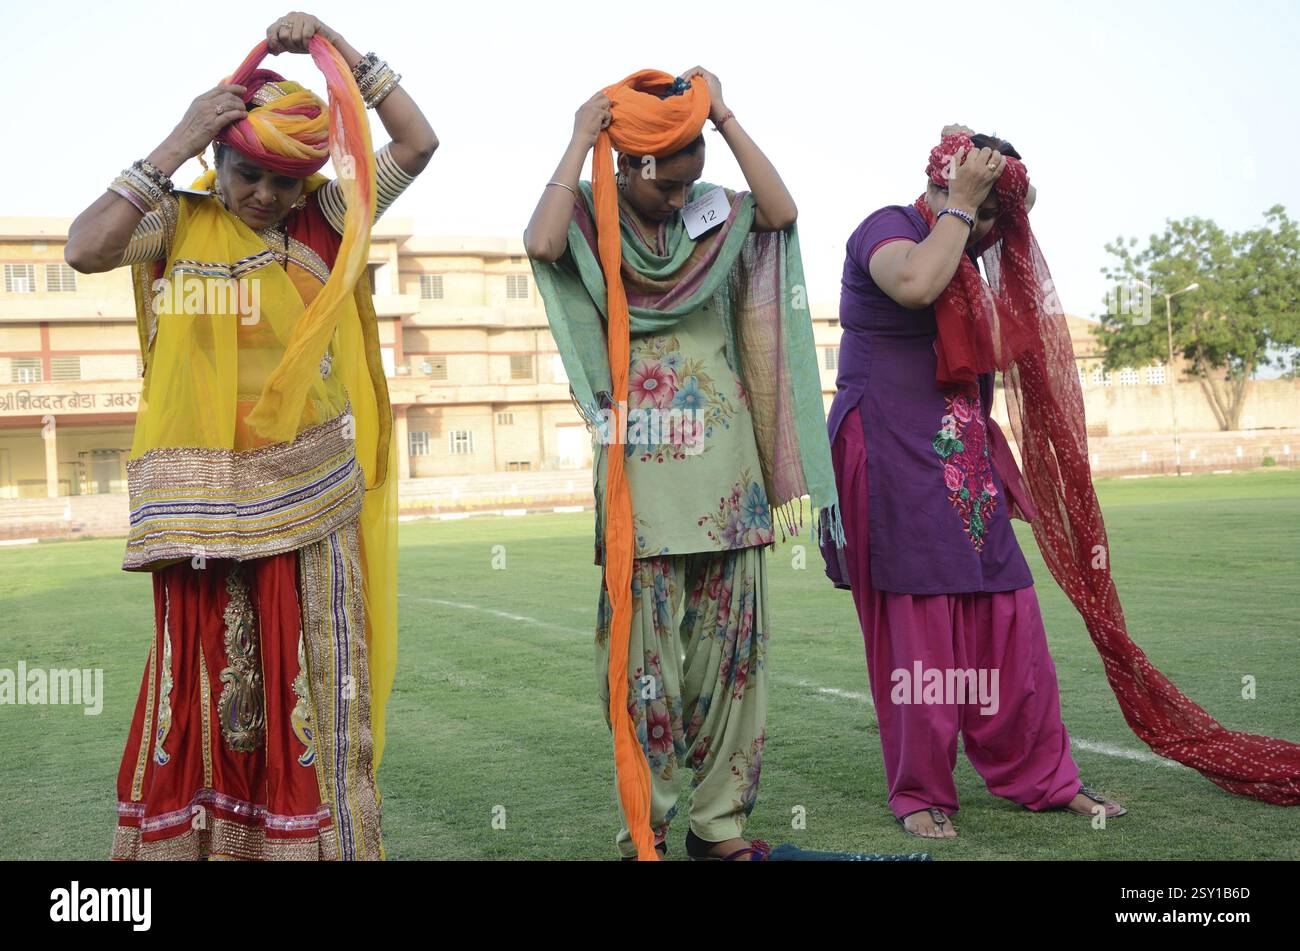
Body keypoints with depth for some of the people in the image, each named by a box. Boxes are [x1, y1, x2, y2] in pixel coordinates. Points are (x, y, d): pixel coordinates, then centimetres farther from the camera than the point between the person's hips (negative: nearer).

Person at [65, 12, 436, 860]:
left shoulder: (324, 220, 6)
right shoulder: (176, 222, 3)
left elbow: (418, 143, 2)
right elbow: (86, 248, -15)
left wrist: (339, 49, -2)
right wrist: (176, 145, -12)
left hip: (307, 496, 1)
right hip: (203, 501, -1)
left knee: (311, 686, 5)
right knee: (206, 686, 4)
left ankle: (317, 838, 16)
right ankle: (186, 839, 17)